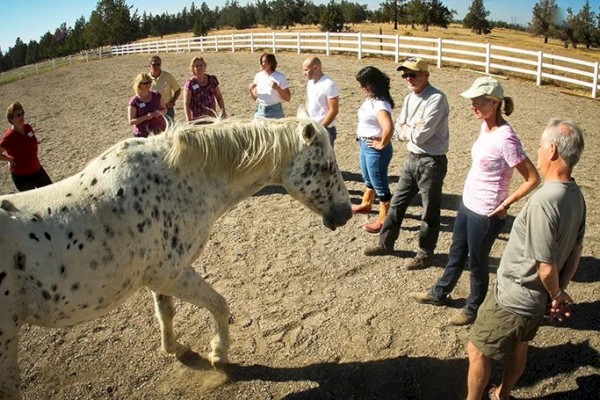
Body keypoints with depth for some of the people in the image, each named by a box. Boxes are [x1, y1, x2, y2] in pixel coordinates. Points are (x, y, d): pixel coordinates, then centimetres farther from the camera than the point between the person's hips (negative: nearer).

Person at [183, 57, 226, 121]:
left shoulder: (212, 80, 6)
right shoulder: (190, 83, -5)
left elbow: (219, 97, 14)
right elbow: (186, 103, -7)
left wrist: (223, 110, 1)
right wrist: (189, 120, -16)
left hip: (212, 118, 3)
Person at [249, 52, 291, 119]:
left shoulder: (280, 77, -5)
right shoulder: (258, 76, 6)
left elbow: (288, 98, -6)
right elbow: (254, 97, 13)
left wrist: (277, 88, -18)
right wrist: (250, 89, -6)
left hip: (275, 111, -3)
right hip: (260, 111, 3)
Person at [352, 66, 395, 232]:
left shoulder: (380, 104, -27)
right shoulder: (370, 99, 3)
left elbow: (388, 128, -42)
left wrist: (382, 145, -26)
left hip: (375, 149, -10)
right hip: (365, 145, 10)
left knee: (380, 184, 3)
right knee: (368, 179, 28)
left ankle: (384, 220, 16)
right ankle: (366, 204, 50)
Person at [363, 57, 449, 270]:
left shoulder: (437, 99, -20)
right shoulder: (409, 98, 7)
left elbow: (420, 136, -25)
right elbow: (399, 131, 6)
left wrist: (407, 129, -6)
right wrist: (413, 129, -13)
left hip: (431, 162, -8)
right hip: (412, 158, 8)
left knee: (430, 211, 8)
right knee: (397, 203, 17)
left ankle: (425, 253, 24)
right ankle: (386, 244, 32)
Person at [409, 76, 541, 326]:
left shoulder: (504, 138, -24)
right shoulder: (485, 127, 1)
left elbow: (533, 179, -22)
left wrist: (505, 205, -17)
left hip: (485, 214, -8)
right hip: (467, 203, 8)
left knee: (477, 262, 12)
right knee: (456, 253, 25)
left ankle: (474, 309, 34)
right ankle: (439, 294, 45)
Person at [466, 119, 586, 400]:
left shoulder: (543, 201, -33)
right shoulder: (576, 195, -5)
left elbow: (547, 268, -27)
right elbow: (576, 250, 5)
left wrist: (557, 295, -7)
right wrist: (560, 293, 10)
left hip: (513, 299, -9)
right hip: (538, 300, 9)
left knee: (477, 351, 11)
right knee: (518, 348, 28)